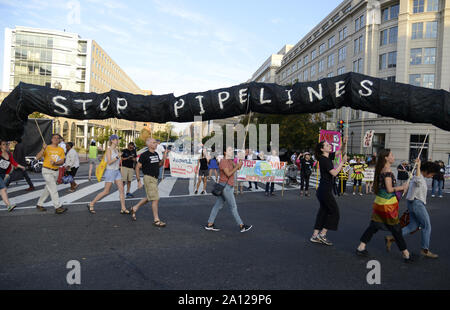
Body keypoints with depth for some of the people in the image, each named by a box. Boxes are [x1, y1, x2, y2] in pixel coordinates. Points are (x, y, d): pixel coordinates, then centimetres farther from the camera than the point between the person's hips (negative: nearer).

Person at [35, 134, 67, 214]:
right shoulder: (47, 148, -4)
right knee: (53, 189, -11)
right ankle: (58, 207, -11)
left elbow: (62, 162, -1)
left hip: (56, 171, 5)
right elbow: (37, 157, -12)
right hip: (47, 171, -5)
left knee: (48, 189, 15)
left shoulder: (61, 149, 6)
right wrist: (43, 149, -24)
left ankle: (39, 205, 30)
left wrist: (55, 163, -20)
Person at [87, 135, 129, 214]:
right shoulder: (109, 149, -11)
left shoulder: (116, 150, 10)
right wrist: (117, 157, -23)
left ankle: (123, 209, 1)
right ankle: (91, 204, 17)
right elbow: (109, 162, -20)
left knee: (121, 189, -2)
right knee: (106, 191, 0)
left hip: (117, 172, 7)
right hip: (110, 172, -7)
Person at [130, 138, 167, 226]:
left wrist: (164, 157, -1)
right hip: (149, 178, -8)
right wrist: (139, 181, -11)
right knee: (155, 199, -8)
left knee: (149, 198, 20)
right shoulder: (144, 155, -12)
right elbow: (137, 167, -9)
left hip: (155, 179, 8)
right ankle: (156, 220, 1)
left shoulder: (156, 154, 10)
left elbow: (160, 165, 18)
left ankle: (134, 208, 39)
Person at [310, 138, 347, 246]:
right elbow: (334, 173, -21)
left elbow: (340, 152, 21)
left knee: (323, 211, 12)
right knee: (334, 211, 0)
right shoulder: (324, 160, -16)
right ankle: (322, 234, 6)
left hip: (323, 189, 9)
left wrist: (344, 144, 3)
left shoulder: (328, 156, 11)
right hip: (325, 189, -9)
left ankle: (315, 236, 17)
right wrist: (342, 162, -15)